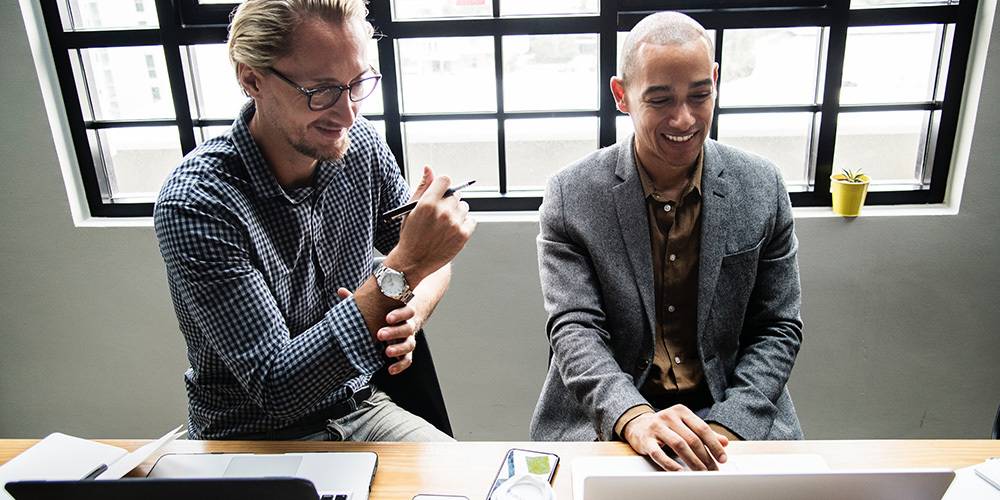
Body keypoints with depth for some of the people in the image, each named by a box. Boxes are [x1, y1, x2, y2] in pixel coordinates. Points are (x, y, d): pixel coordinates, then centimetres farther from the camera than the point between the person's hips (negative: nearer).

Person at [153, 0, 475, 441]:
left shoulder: (360, 144, -8)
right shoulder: (194, 204, -25)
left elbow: (432, 264, 4)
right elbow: (276, 388, -27)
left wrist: (410, 312, -19)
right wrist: (400, 275, -35)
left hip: (359, 408, 4)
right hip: (252, 437, -3)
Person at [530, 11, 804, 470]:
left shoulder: (763, 188, -2)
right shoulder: (571, 196, -8)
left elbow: (778, 328, 1)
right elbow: (574, 329, -12)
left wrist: (727, 427, -12)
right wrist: (634, 417, -29)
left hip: (733, 413, 1)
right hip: (602, 421, -1)